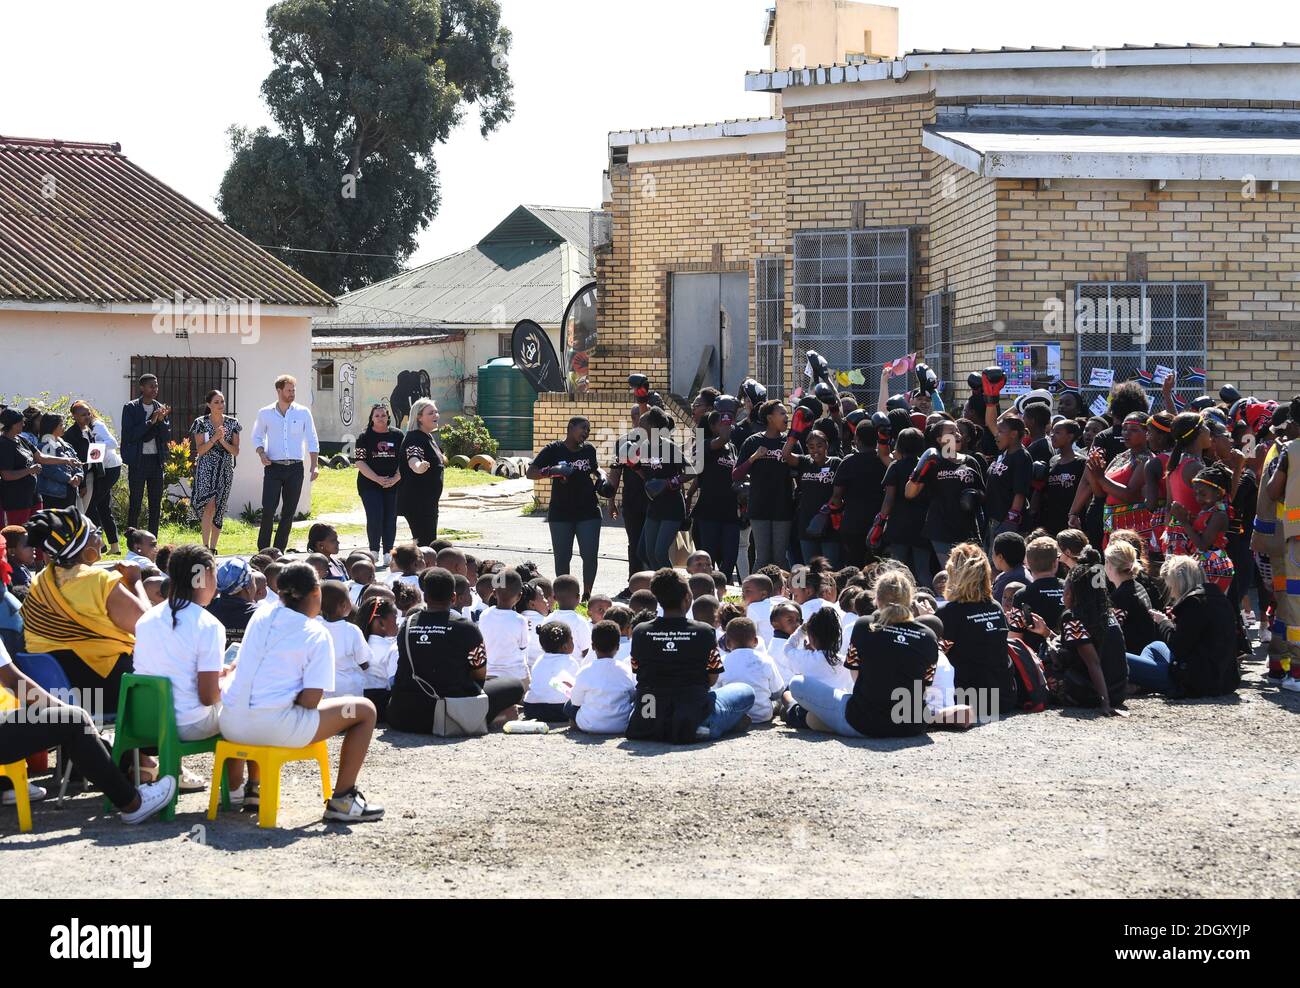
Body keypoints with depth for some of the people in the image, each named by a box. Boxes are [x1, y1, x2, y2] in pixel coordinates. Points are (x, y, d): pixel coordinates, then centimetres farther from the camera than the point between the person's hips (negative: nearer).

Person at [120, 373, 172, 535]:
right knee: (135, 503, -3)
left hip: (156, 460, 4)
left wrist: (161, 420, -12)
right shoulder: (130, 408, -2)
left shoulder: (162, 409, 9)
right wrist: (151, 422, -17)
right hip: (137, 461, -4)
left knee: (156, 504, 6)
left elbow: (167, 437, 5)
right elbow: (129, 435, -12)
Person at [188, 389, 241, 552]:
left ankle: (212, 548, 12)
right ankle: (205, 546, -16)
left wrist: (223, 441, -13)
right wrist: (214, 438, -18)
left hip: (225, 470, 3)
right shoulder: (201, 423, -1)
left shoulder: (232, 423, 6)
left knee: (219, 509, 4)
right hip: (206, 468, -3)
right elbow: (200, 450, -5)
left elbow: (236, 451, 3)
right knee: (209, 505, -19)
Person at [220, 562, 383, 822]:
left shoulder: (260, 617, 11)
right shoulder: (317, 634, -4)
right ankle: (342, 800, 9)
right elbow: (310, 701, -11)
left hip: (230, 725, 6)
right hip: (276, 727, -6)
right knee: (364, 710, 8)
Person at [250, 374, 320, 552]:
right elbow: (257, 437, 14)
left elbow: (312, 441, 6)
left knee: (288, 512, 3)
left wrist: (315, 465, -4)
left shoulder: (303, 412, 5)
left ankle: (279, 551, 11)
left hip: (295, 469, 2)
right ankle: (263, 551, -2)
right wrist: (261, 453, -5)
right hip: (273, 467, -1)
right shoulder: (265, 413, 4)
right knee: (268, 510, -12)